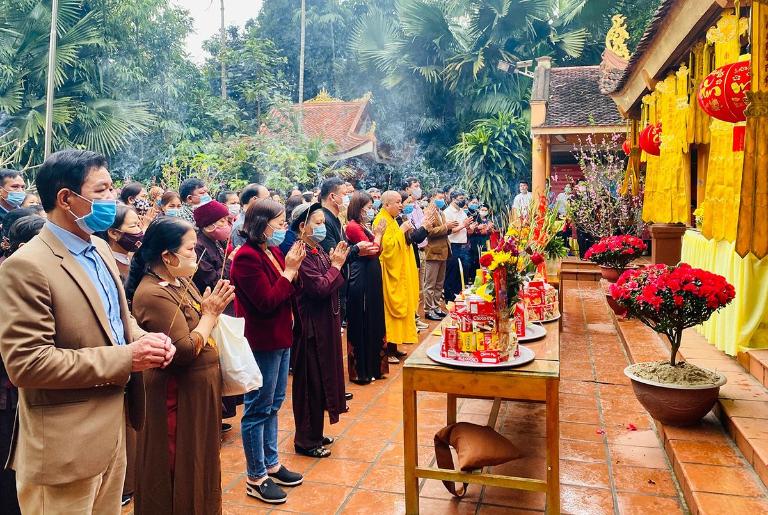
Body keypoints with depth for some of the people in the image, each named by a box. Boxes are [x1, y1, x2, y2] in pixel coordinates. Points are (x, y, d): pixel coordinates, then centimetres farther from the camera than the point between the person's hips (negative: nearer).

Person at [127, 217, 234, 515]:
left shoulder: (180, 280, 6)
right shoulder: (153, 294, -23)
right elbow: (185, 351, -26)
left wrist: (213, 309, -3)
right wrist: (210, 314, -16)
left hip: (199, 390, 9)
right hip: (179, 397, -9)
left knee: (199, 464, 23)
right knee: (181, 471, 8)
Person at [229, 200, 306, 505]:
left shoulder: (273, 251, 7)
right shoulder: (247, 257, -18)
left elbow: (291, 291, 12)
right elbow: (267, 302, -22)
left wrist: (295, 269, -4)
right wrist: (289, 271, -18)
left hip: (280, 338, 9)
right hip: (261, 342, -9)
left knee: (274, 404, 19)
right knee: (259, 409, 3)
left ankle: (271, 464, 34)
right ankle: (256, 478, 17)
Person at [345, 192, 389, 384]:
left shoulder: (364, 226, 13)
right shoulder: (353, 226, -13)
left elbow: (377, 252, 12)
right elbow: (371, 251, -17)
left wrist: (377, 234, 1)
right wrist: (378, 234, -6)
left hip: (371, 280, 9)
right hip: (361, 281, -9)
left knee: (373, 322, 15)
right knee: (362, 324, -1)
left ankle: (372, 367, 26)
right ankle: (360, 371, 9)